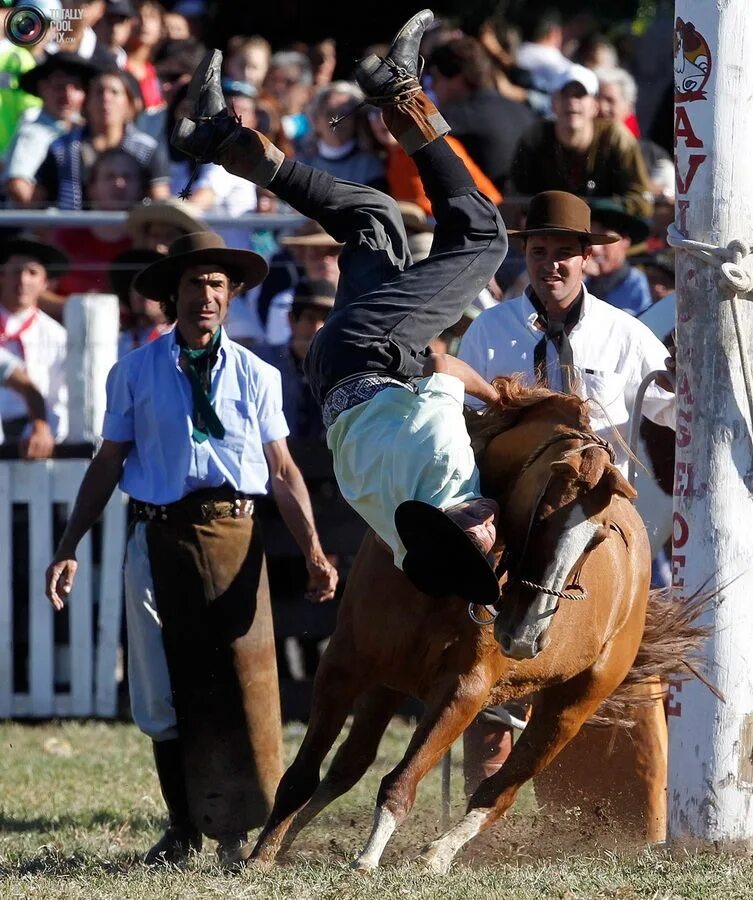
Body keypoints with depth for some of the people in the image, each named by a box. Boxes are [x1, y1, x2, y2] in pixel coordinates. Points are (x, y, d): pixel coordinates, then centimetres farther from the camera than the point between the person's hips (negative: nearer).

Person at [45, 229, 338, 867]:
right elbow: (108, 464, 8)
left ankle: (240, 829, 3)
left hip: (235, 536, 0)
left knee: (245, 682, -6)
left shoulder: (256, 376, 8)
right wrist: (69, 549, 2)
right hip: (160, 538, 0)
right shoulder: (135, 373, 6)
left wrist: (313, 552, -3)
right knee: (167, 688, 6)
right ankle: (183, 826, 20)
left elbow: (283, 471, 7)